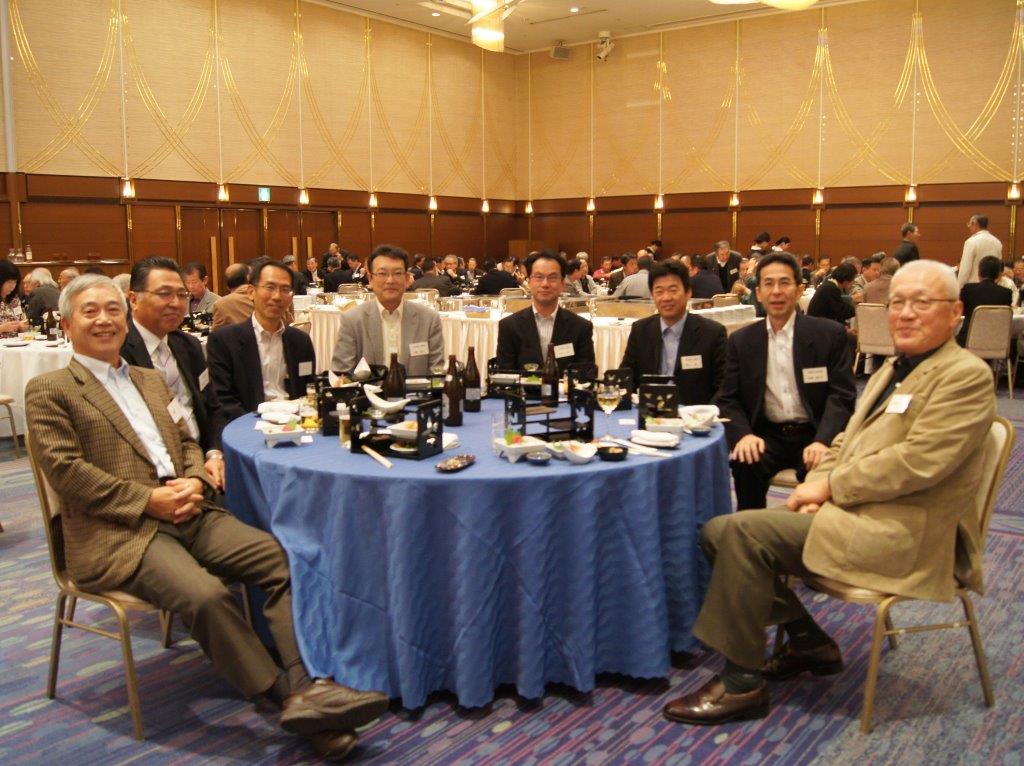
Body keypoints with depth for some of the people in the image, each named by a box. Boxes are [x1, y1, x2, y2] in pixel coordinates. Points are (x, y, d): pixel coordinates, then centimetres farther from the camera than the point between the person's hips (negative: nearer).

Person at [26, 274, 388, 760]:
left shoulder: (151, 380, 24)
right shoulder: (48, 390, 4)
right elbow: (65, 469, -7)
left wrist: (194, 480, -1)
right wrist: (148, 499, -14)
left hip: (189, 514, 6)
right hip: (119, 533, -6)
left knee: (283, 559, -16)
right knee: (206, 595, -32)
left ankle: (306, 684, -21)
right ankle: (289, 699, -20)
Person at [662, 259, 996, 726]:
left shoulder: (966, 375, -8)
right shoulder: (891, 371, 20)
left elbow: (919, 461, -20)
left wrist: (829, 486, -15)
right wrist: (816, 487, -2)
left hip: (901, 531, -9)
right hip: (854, 511, 9)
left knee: (744, 532, -23)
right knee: (718, 531, -2)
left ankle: (742, 682, -9)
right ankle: (808, 641, 12)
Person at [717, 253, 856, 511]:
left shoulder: (831, 334, 1)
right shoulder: (741, 341, 9)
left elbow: (842, 396, -4)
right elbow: (729, 400, 5)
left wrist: (822, 441, -22)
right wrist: (744, 434, -17)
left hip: (814, 435, -1)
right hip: (766, 435, 1)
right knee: (745, 462, -29)